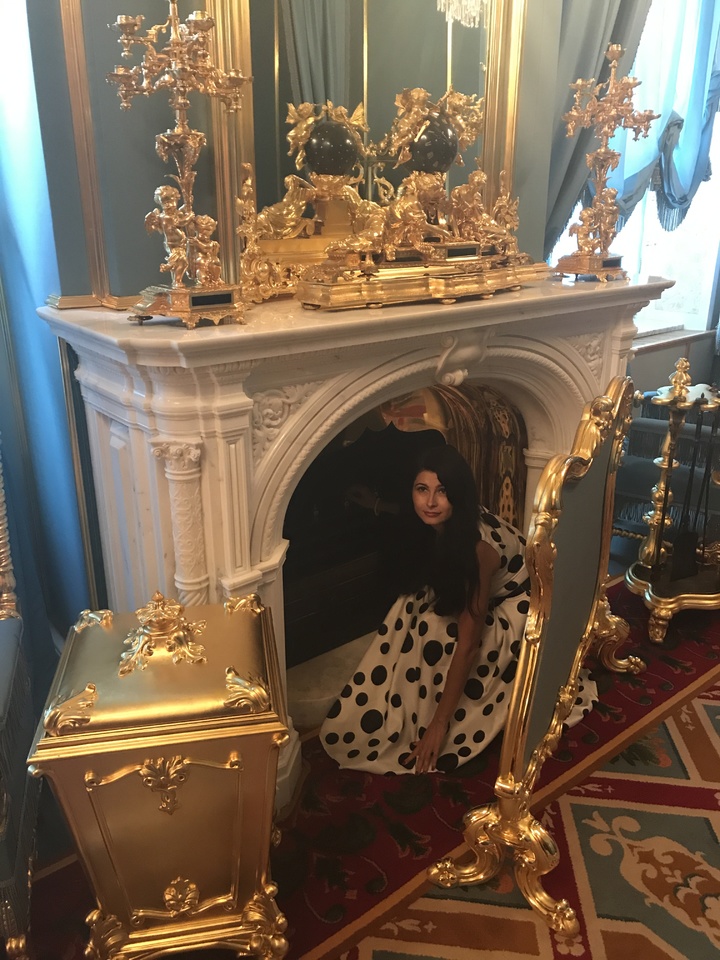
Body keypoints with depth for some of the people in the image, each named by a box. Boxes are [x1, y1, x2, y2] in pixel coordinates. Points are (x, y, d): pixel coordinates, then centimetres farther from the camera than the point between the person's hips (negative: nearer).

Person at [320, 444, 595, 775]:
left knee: (438, 630, -29)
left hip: (519, 606, -7)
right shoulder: (433, 525, -17)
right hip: (479, 599, 7)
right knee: (414, 607, -19)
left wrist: (439, 723, -33)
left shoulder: (478, 545, -39)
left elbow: (468, 643, -36)